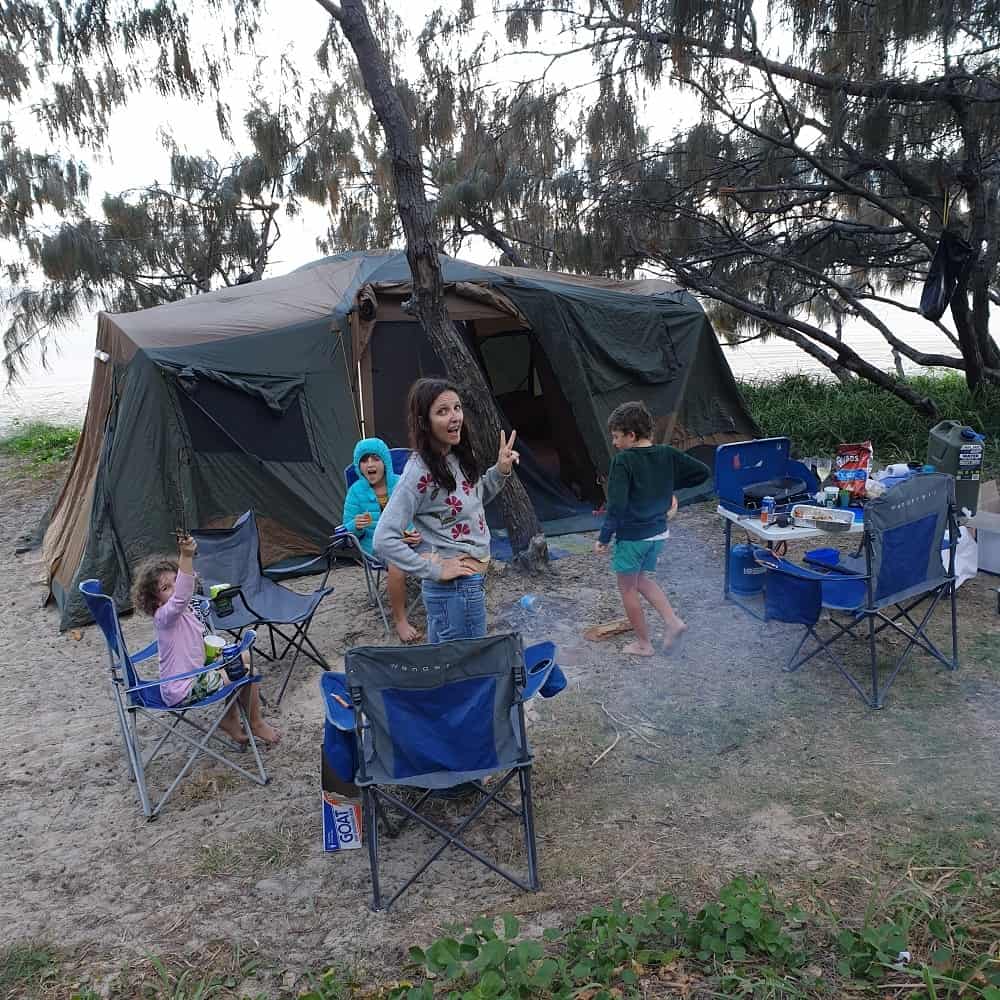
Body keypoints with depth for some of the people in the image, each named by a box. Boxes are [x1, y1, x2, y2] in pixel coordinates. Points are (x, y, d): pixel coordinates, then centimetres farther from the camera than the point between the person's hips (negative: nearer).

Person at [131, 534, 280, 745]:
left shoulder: (188, 611, 4)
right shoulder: (165, 616, -24)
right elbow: (181, 596, -47)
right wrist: (186, 556, -59)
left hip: (196, 674, 10)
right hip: (183, 691, -10)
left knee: (244, 658, 19)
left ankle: (230, 719, 23)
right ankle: (256, 724, 15)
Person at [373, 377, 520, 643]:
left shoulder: (459, 457, 2)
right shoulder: (420, 472, -22)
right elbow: (384, 540, -24)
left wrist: (500, 471, 5)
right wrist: (434, 569, -19)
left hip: (471, 578, 8)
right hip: (455, 586, -8)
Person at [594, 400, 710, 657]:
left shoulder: (623, 461, -21)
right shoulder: (667, 454, -3)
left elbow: (616, 505, -25)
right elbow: (703, 472, 4)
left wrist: (604, 538, -14)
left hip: (631, 536, -7)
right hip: (658, 532, 7)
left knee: (627, 588, 12)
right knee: (643, 580, 27)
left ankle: (643, 644, 21)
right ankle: (673, 621, 14)